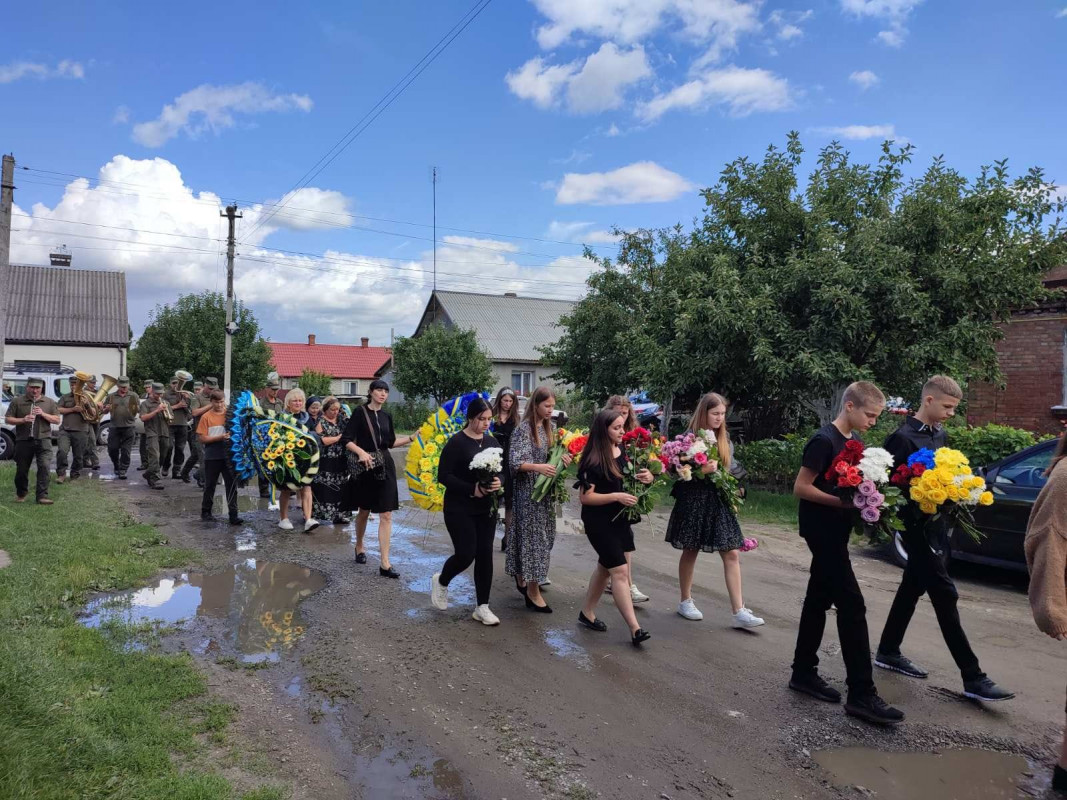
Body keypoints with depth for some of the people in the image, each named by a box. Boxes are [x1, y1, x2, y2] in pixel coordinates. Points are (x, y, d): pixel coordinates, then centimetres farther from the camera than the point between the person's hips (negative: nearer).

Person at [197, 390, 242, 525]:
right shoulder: (206, 417, -3)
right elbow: (202, 438, -7)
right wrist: (219, 437, -18)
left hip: (228, 455, 2)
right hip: (212, 456, -1)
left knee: (232, 485, -1)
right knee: (210, 485, 11)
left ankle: (233, 515, 2)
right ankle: (205, 512, 27)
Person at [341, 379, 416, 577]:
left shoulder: (386, 416, 9)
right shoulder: (360, 412, -6)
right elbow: (346, 440, -10)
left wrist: (412, 438, 12)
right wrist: (361, 452, -26)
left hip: (385, 467, 4)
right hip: (365, 467, -4)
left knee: (386, 515, -3)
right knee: (364, 511, 12)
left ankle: (385, 564, -3)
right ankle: (359, 547, 40)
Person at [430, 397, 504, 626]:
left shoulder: (492, 442, 7)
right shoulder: (457, 442, -11)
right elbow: (444, 476, -14)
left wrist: (499, 482, -11)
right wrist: (472, 489, -21)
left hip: (486, 508, 5)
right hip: (460, 509, -5)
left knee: (485, 555, 4)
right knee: (466, 554, -7)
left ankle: (482, 607, 14)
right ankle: (441, 581, 25)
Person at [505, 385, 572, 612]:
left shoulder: (547, 428, 9)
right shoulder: (524, 429, -13)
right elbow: (514, 462, -20)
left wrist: (562, 459, -7)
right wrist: (538, 468, -34)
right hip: (528, 491, -8)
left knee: (542, 536, 13)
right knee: (533, 537, -5)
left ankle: (521, 578, 30)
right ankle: (533, 592, 2)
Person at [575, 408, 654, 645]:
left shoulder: (623, 451, 3)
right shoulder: (594, 460, -19)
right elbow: (585, 497, -19)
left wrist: (644, 477, -3)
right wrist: (617, 496, -25)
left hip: (620, 518, 8)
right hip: (599, 522, -8)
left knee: (605, 567, 17)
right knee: (620, 572, -8)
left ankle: (587, 613, 33)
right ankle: (635, 629, -4)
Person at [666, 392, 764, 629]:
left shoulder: (724, 438, 9)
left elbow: (732, 467, 16)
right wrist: (701, 470, -23)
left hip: (719, 501, 5)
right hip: (694, 501, -5)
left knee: (732, 554, -1)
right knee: (690, 551, 9)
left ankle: (738, 611, 1)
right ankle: (685, 601, 25)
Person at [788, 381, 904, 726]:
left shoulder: (853, 442, 10)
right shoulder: (824, 440, -17)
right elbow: (801, 488, -18)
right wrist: (844, 502, -22)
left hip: (834, 531, 9)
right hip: (822, 530, -9)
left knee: (819, 601, 13)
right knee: (852, 605, -9)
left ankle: (804, 673, 24)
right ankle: (861, 694, -4)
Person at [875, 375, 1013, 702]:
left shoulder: (940, 435, 10)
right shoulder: (903, 437, -16)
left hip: (936, 524, 9)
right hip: (918, 527, -9)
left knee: (912, 589, 16)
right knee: (944, 596, -6)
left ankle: (888, 652, 28)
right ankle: (972, 677, 0)